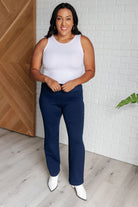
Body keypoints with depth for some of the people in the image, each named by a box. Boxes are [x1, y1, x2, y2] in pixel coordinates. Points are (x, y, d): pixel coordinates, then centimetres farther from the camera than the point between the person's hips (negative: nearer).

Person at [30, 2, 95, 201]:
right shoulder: (44, 43, -1)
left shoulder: (83, 42, -4)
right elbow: (34, 70, 0)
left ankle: (77, 181, 25)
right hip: (48, 96, 2)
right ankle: (54, 173, 39)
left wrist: (75, 82, -19)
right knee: (50, 137, 14)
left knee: (76, 139, 3)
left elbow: (90, 70, -2)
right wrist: (47, 79, -19)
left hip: (74, 96, -1)